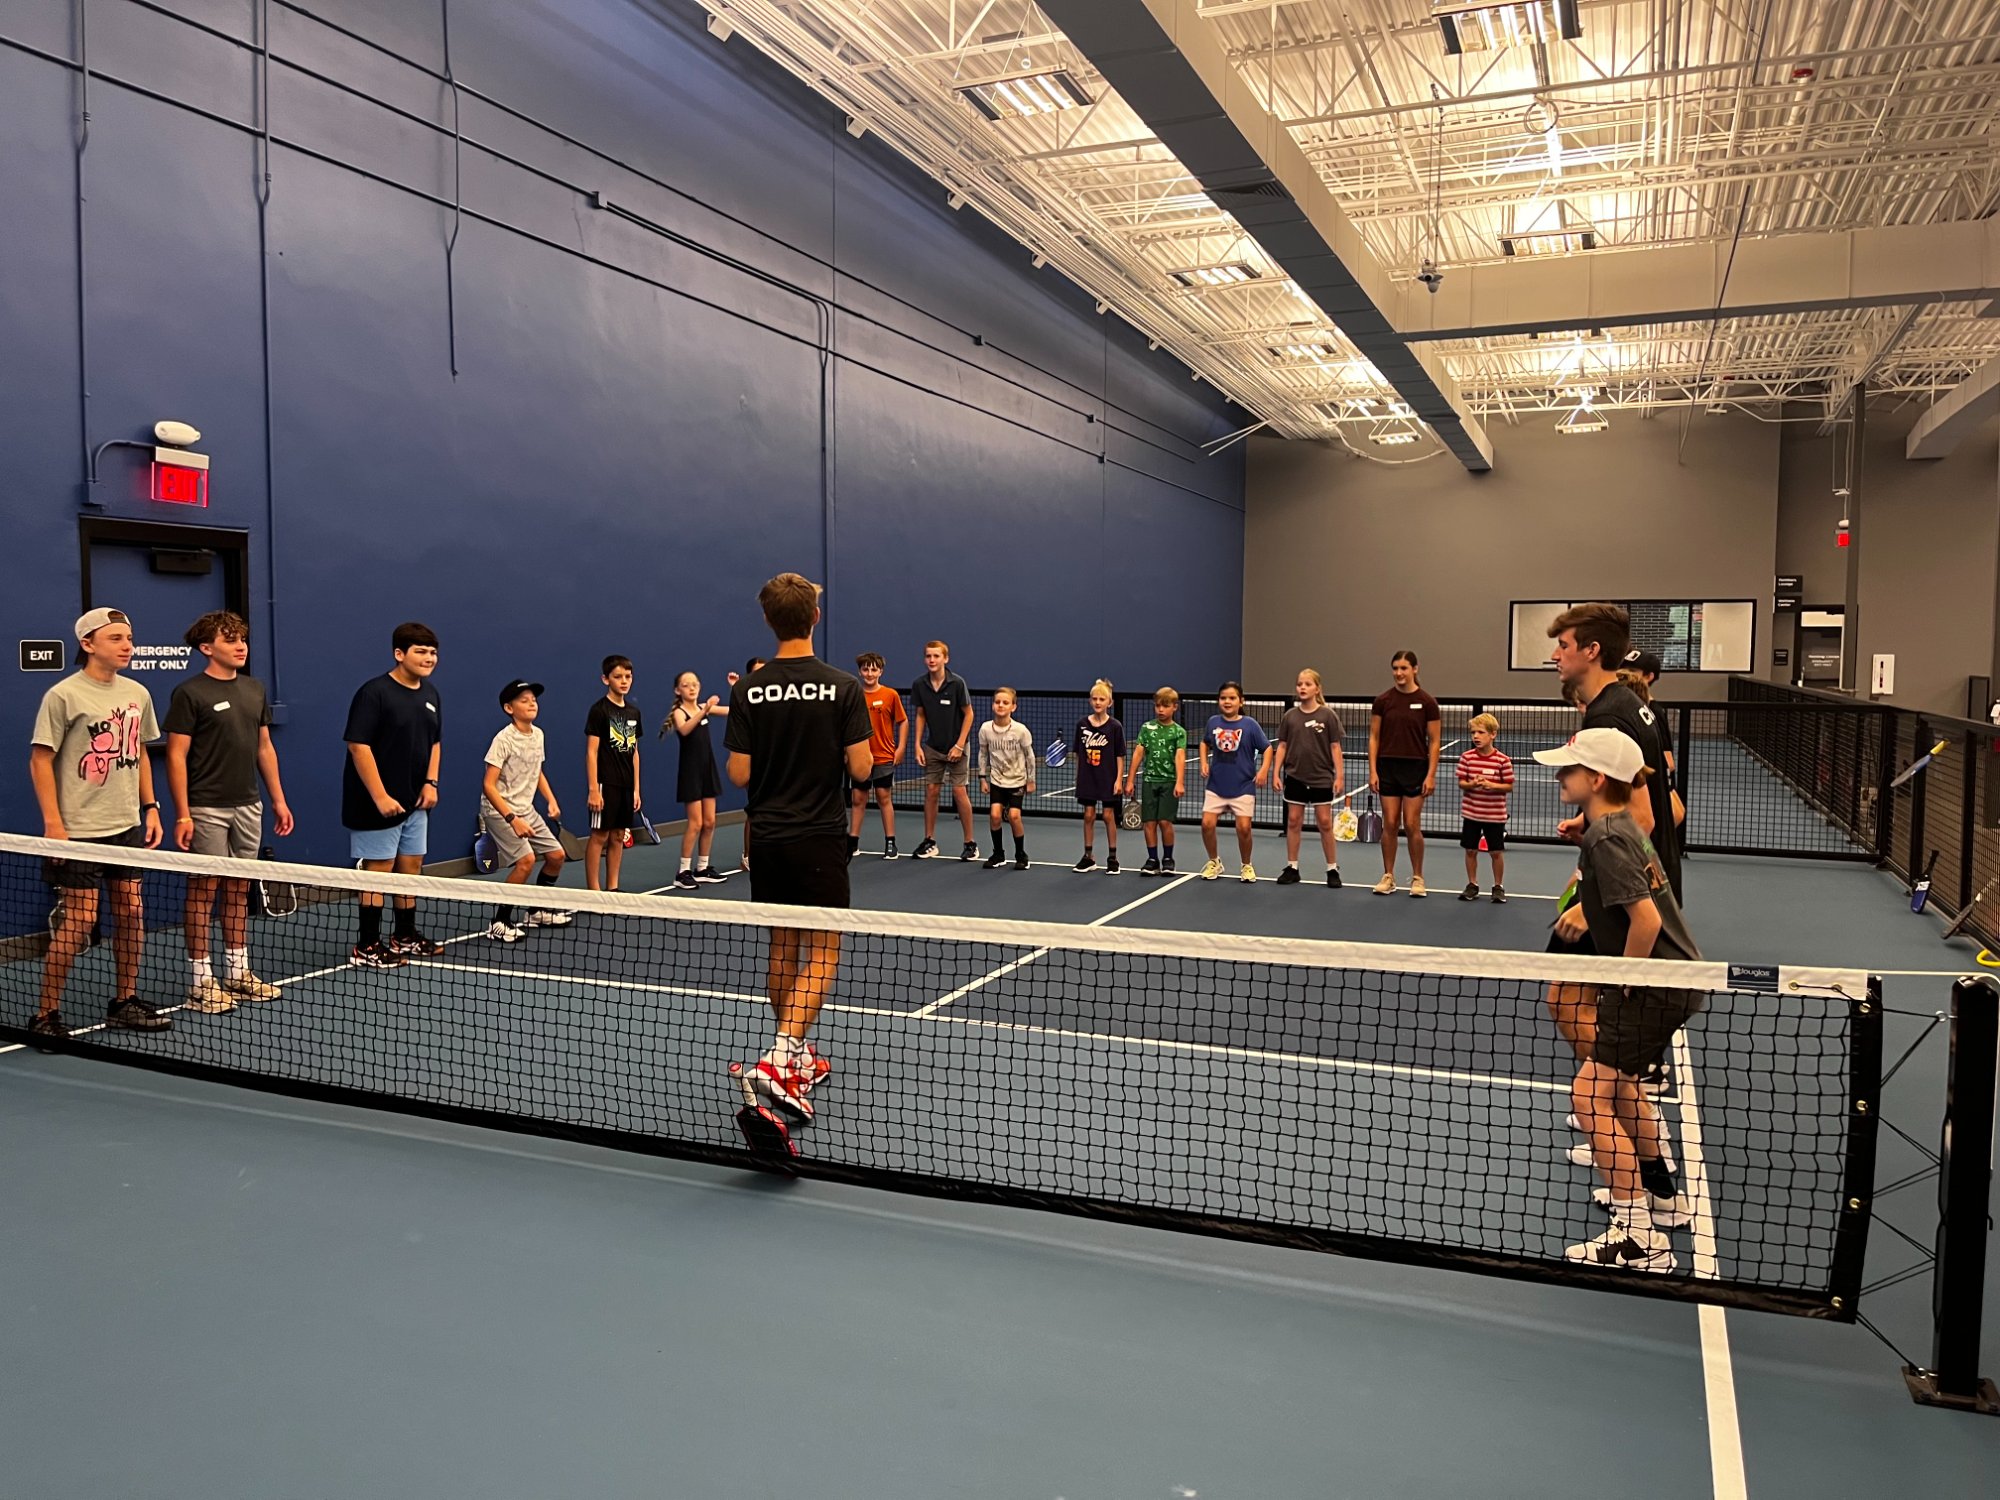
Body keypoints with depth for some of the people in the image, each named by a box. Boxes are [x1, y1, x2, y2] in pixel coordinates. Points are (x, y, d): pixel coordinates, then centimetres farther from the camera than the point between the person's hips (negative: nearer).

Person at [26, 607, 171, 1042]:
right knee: (79, 920, -5)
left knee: (132, 911, 8)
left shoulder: (137, 693, 8)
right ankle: (45, 1014, 9)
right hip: (79, 829, -6)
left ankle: (125, 1002, 22)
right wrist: (52, 822, -14)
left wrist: (150, 807, 11)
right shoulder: (63, 695, -10)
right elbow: (40, 760, -9)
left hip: (129, 826, 6)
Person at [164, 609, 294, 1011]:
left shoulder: (254, 689, 11)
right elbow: (176, 756, -10)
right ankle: (200, 982, 6)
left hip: (248, 806, 6)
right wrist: (182, 815, -15)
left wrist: (278, 799, 13)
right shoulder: (189, 693, -8)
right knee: (204, 889, 0)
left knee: (239, 889, 12)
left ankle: (237, 973, 20)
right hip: (207, 809, -6)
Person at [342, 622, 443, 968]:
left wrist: (431, 782, 2)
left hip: (415, 801, 8)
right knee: (378, 870, -1)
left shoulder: (430, 694, 9)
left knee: (411, 868, 14)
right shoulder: (374, 692, -15)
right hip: (378, 803, -8)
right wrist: (380, 797, -22)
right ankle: (367, 947, 8)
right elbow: (358, 745, -19)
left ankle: (405, 937, 27)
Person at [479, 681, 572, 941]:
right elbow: (488, 785, -22)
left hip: (526, 809, 8)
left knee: (556, 855, 7)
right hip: (499, 810, -8)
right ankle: (499, 923, -11)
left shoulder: (538, 734, 4)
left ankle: (539, 911, 27)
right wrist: (513, 819, -29)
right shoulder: (504, 739, -20)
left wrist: (551, 800, 5)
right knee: (526, 860, -24)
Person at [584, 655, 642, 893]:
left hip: (626, 784, 6)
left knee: (618, 836, 10)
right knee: (599, 836, -2)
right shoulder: (599, 710, -8)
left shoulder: (634, 711, 11)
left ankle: (612, 888, 17)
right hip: (605, 783, -6)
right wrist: (593, 789, -15)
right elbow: (591, 751, -10)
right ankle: (593, 889, 4)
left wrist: (636, 789, 12)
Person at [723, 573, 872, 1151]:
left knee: (783, 948, 17)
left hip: (769, 839, 4)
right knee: (821, 953, -1)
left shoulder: (749, 690, -2)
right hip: (821, 839, -3)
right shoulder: (843, 688, -9)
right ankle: (777, 1062, -19)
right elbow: (861, 768, -11)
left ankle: (796, 1058, 29)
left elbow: (739, 774, -3)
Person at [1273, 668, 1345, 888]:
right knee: (1293, 821, 6)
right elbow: (1282, 746, 7)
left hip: (1321, 778, -2)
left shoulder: (1328, 715, -5)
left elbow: (1335, 747, -4)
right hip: (1295, 777, 3)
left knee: (1325, 823, 2)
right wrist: (1276, 773, 1)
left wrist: (1340, 775, -8)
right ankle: (1292, 868, 15)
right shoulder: (1290, 716, 3)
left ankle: (1333, 869, 11)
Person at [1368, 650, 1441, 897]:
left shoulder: (1427, 702, -3)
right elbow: (1374, 738, 4)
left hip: (1415, 768, -2)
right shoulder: (1382, 701, 2)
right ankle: (1388, 877, 13)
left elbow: (1434, 741, -2)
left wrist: (1431, 775, -8)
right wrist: (1372, 771, -2)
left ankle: (1417, 878, 12)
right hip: (1388, 767, 2)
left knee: (1412, 825, -2)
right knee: (1390, 824, 4)